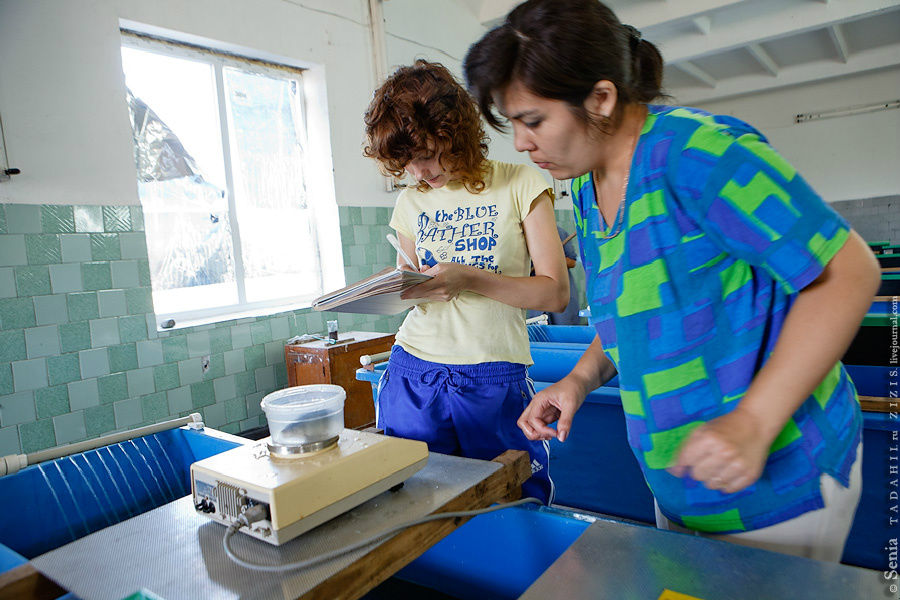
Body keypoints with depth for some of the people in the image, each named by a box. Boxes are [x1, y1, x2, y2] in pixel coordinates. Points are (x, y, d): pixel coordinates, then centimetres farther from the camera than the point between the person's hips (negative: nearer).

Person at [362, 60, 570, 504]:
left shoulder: (519, 184, -3)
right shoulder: (410, 203, 9)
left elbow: (556, 293, -7)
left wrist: (471, 279, -19)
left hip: (495, 379, -3)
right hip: (413, 374, 4)